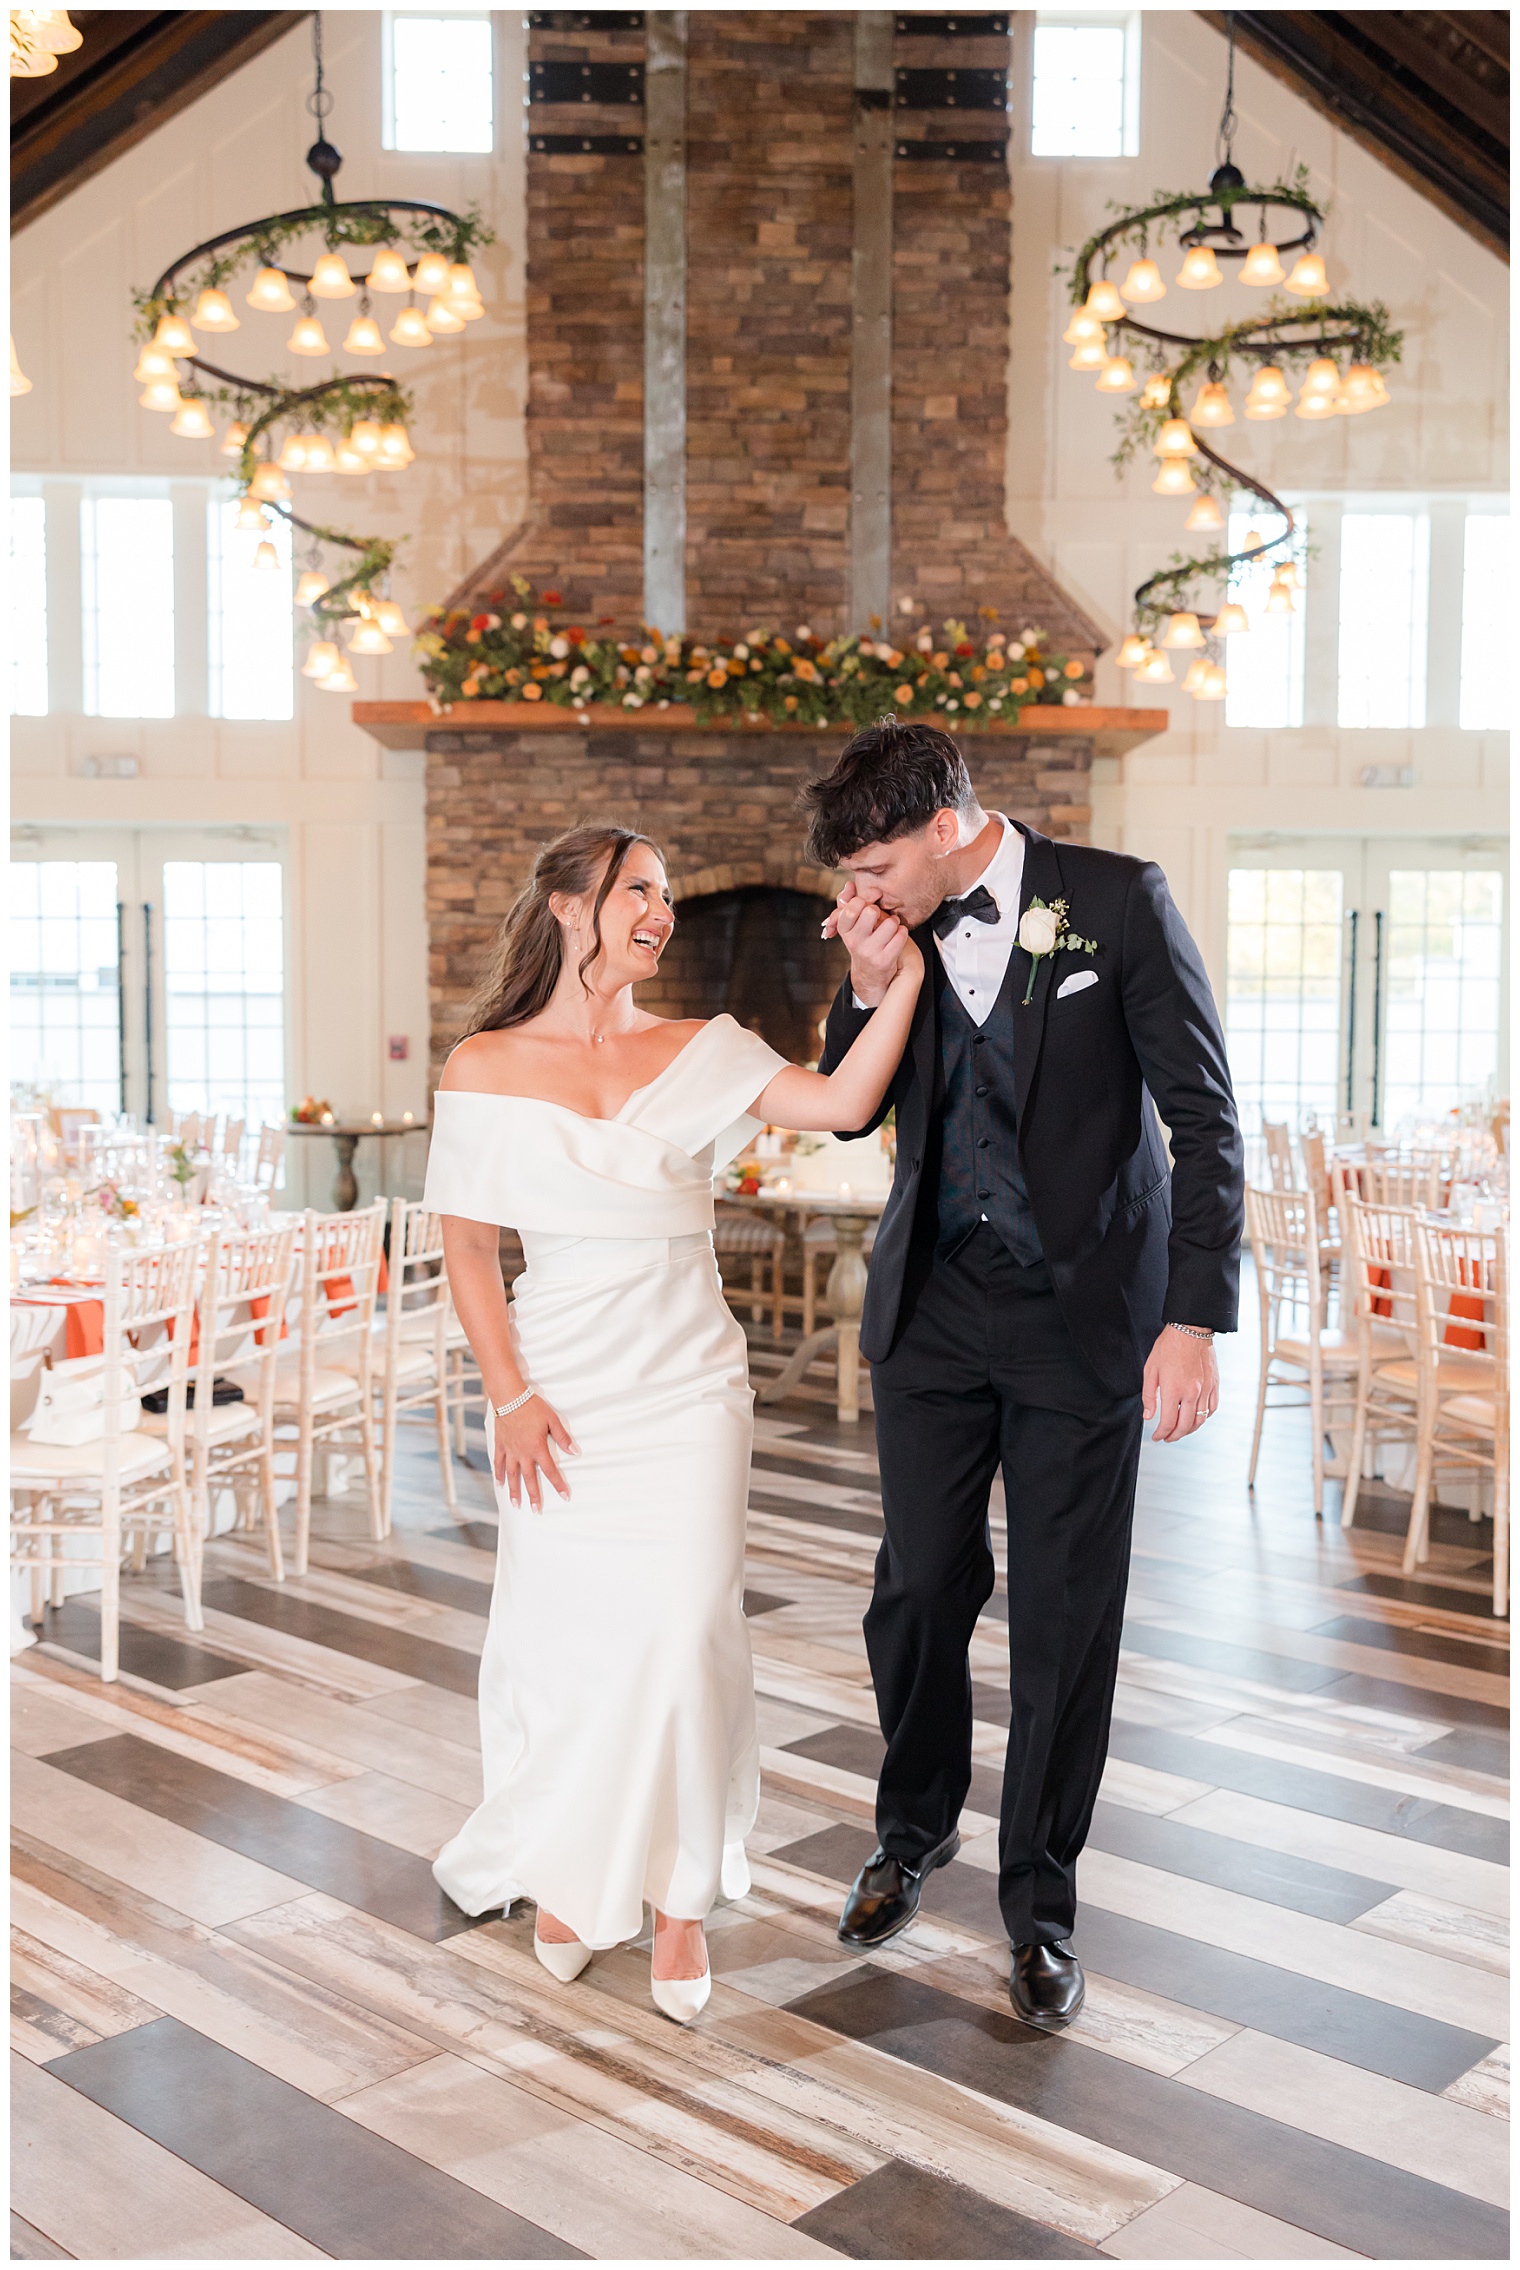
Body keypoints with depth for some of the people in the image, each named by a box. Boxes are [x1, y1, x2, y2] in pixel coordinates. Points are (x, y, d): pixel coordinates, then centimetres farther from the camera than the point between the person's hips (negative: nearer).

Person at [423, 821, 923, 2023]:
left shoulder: (700, 1053, 3)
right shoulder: (486, 1067, -1)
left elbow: (841, 1104, -10)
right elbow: (467, 1245, 1)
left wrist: (903, 978, -19)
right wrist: (509, 1394, -5)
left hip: (688, 1387, 1)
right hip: (561, 1395, 0)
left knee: (685, 1632, -6)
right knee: (562, 1640, 6)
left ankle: (677, 1896, 15)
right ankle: (566, 1881, 32)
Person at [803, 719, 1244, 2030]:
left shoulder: (1118, 901, -11)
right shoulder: (899, 926, 1)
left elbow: (1205, 1115, -11)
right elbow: (848, 1111, 9)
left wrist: (1195, 1319, -17)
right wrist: (871, 986, -10)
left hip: (1084, 1317, -3)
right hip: (935, 1307, 4)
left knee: (1067, 1617, 5)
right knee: (920, 1588, 11)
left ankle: (1039, 1899, 24)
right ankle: (916, 1826, 37)